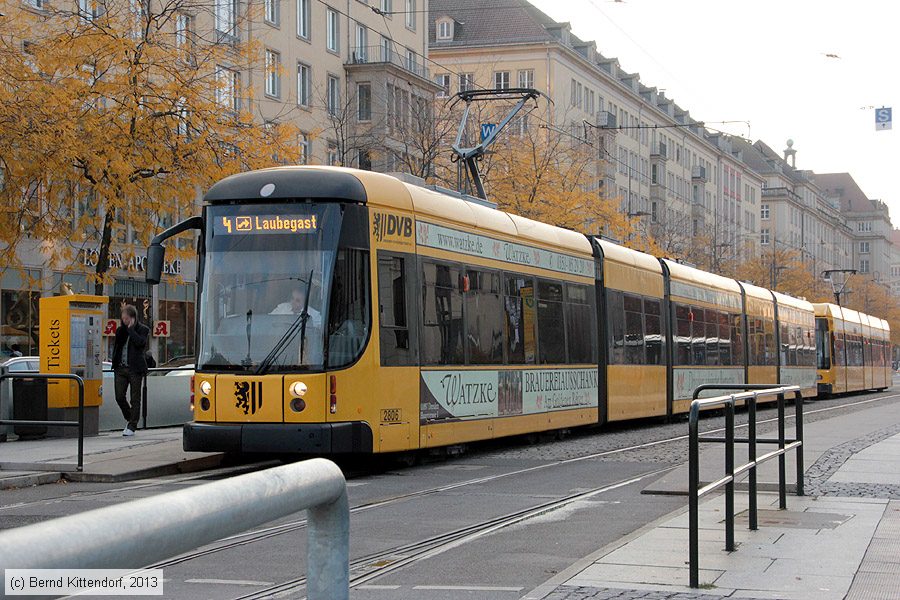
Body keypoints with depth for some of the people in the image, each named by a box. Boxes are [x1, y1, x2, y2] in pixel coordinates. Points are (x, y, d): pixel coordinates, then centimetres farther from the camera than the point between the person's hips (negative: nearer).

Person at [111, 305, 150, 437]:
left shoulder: (143, 329, -2)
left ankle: (132, 426, 7)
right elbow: (116, 345, 18)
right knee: (119, 397, 2)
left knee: (135, 399, 0)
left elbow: (140, 342, -20)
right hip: (121, 368, 5)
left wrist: (131, 328, -13)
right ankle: (130, 419, 23)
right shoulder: (120, 329, 14)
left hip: (135, 369, -5)